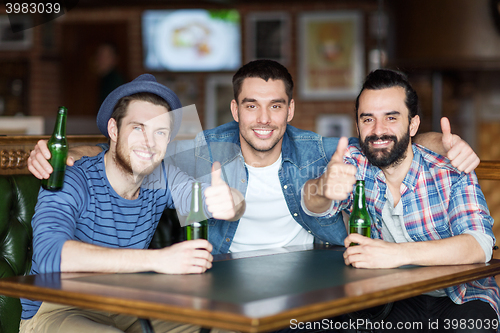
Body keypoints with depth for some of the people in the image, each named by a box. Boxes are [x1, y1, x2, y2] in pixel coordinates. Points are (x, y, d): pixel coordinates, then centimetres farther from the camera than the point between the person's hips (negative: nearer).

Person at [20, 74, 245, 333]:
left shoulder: (161, 179, 0)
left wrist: (230, 201, -45)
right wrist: (157, 259, -44)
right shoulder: (70, 183, -18)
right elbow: (50, 255, -37)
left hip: (127, 311, 5)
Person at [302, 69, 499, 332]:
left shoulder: (452, 174, -13)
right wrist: (325, 187, -47)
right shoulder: (354, 161, -5)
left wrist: (398, 253, -43)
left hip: (459, 297, -1)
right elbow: (315, 206, -21)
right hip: (392, 298, 2)